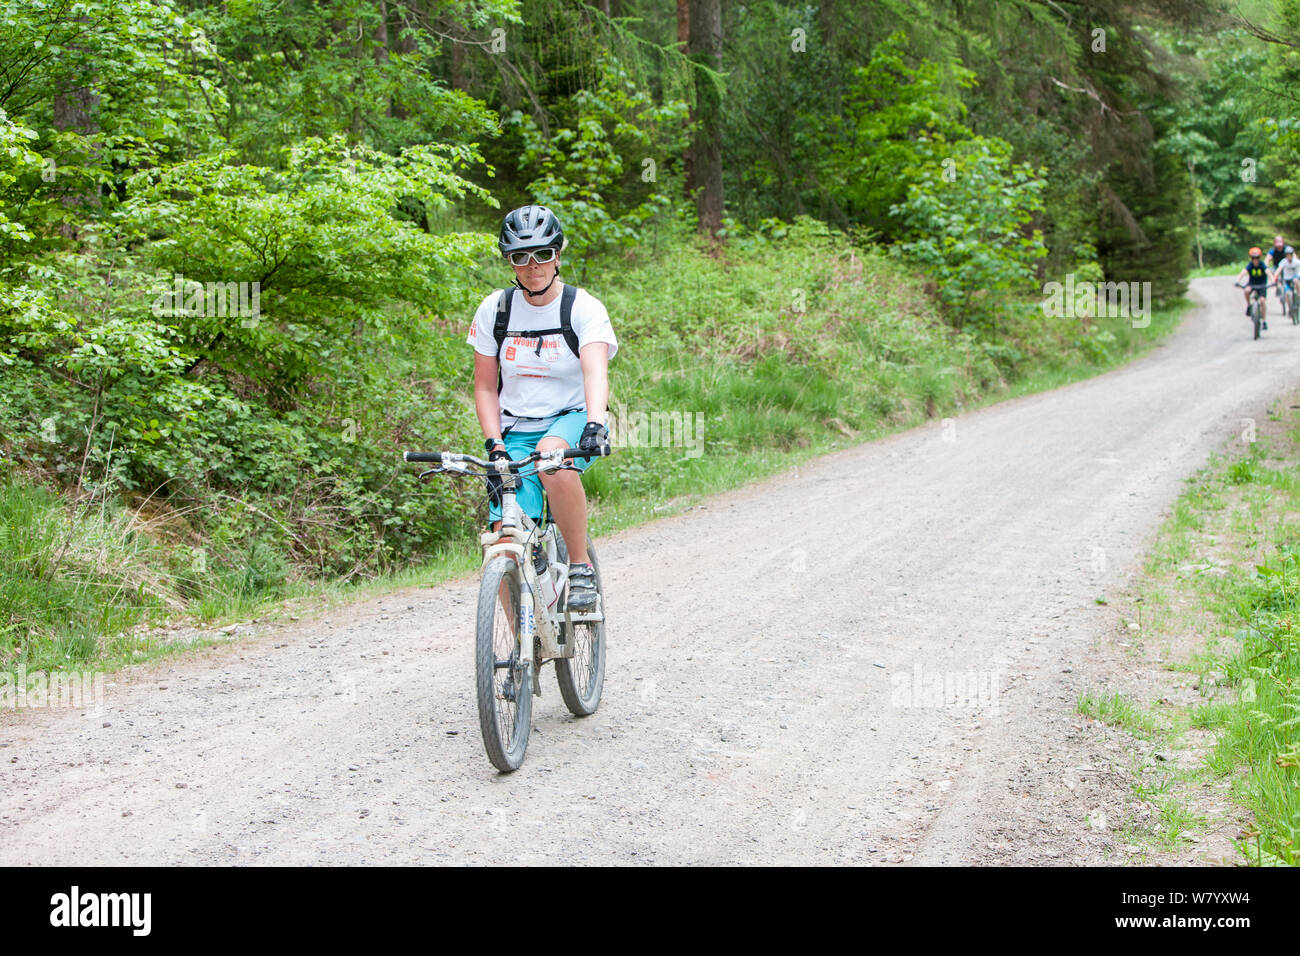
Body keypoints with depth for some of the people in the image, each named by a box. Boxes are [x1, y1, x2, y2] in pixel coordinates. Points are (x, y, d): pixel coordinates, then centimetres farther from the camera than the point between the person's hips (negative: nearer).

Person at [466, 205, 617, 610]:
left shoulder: (584, 308, -8)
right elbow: (486, 387, 6)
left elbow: (595, 372, -25)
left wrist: (594, 425, -44)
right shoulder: (494, 309, 1)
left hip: (571, 418, -3)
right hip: (516, 430, 3)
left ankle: (581, 567, -21)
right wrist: (495, 446, -9)